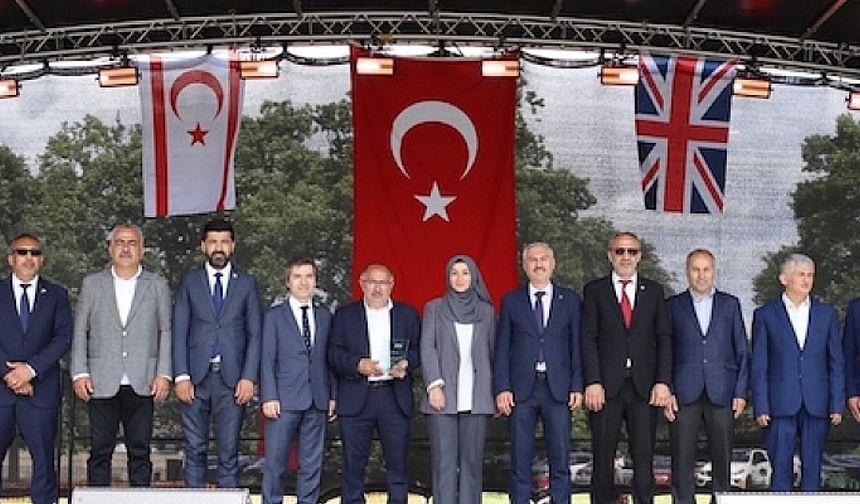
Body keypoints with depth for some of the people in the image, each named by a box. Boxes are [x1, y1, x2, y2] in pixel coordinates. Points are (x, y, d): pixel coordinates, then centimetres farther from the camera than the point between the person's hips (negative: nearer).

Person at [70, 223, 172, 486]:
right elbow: (79, 331, 9)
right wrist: (79, 373, -1)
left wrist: (164, 374, -4)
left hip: (142, 384, 0)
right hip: (102, 383, 0)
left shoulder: (157, 285, 9)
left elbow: (166, 331, 6)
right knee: (100, 451, 1)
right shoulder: (92, 284, 11)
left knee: (140, 452, 3)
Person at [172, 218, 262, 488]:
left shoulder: (246, 283, 8)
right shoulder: (189, 281, 8)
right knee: (195, 450, 4)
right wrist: (181, 376, -5)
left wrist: (249, 377, -6)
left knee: (229, 450, 0)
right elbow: (179, 332, 4)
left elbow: (255, 334, 5)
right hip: (196, 377, 1)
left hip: (232, 378, 0)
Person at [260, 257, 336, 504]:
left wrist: (333, 395, 7)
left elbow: (330, 359, 14)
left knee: (312, 464, 6)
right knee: (275, 464, -1)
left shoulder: (325, 317, 14)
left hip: (317, 401, 3)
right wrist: (269, 397, -10)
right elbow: (267, 360, -1)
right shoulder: (274, 316, 4)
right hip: (284, 400, -3)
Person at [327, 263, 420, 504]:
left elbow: (418, 349, 10)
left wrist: (406, 364, -11)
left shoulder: (408, 314, 12)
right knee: (354, 463, 2)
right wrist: (357, 365, -15)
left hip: (395, 397, 1)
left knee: (398, 461, 1)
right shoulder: (345, 315, 9)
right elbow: (334, 353, 2)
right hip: (356, 398, 0)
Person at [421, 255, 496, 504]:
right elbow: (427, 348, 3)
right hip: (444, 395, -1)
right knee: (444, 460, -3)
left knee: (472, 459, 0)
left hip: (476, 397, 1)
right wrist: (434, 385, -8)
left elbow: (493, 351, 12)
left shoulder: (486, 310, 13)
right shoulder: (434, 308, 10)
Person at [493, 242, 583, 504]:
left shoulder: (570, 300, 9)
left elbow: (577, 345, 7)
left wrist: (577, 386, -1)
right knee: (520, 461, 3)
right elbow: (502, 348, 5)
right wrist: (502, 388, -4)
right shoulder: (511, 301, 8)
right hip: (521, 389, 0)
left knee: (560, 460, 2)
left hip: (558, 389, 0)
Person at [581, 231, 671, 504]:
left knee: (644, 456, 1)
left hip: (644, 386, 1)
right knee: (603, 458, 3)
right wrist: (593, 382, -9)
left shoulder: (654, 291, 12)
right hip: (606, 386, -1)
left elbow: (664, 338, 7)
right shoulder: (594, 290, 7)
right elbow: (588, 338, 1)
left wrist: (663, 382, -3)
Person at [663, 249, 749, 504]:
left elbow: (742, 351, 10)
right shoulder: (673, 305, 8)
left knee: (722, 458, 3)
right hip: (684, 394, -1)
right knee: (682, 461, -2)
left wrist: (741, 392, 2)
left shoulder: (730, 304, 11)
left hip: (722, 393, 1)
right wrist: (666, 392, -4)